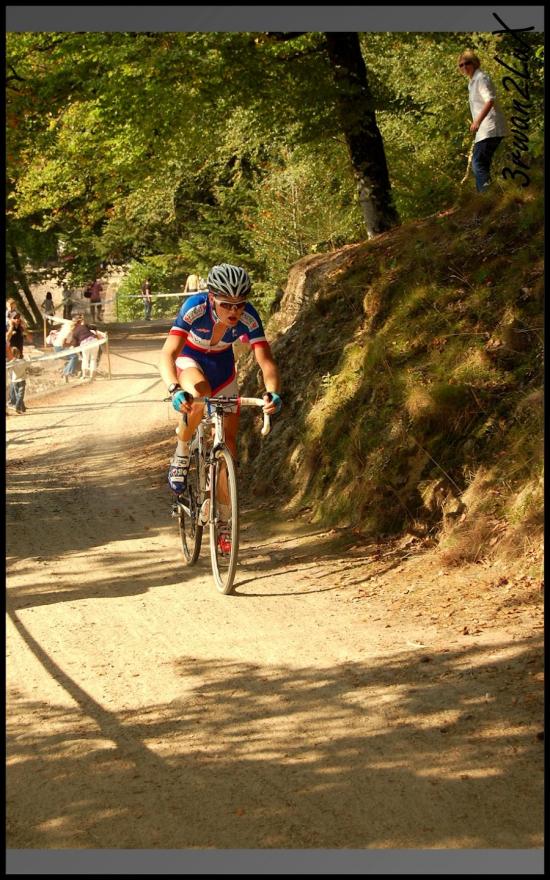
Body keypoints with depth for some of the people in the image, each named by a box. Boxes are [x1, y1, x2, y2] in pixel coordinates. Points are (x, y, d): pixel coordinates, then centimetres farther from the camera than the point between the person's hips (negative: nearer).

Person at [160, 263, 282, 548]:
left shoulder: (248, 317, -29)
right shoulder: (195, 308, -36)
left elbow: (266, 361, -34)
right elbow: (167, 355, -43)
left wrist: (272, 392, -54)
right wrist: (175, 389, -62)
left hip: (221, 365, 3)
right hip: (189, 359, -3)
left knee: (228, 440, -4)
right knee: (200, 391, -38)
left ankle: (222, 519, 8)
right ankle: (181, 453, -12)